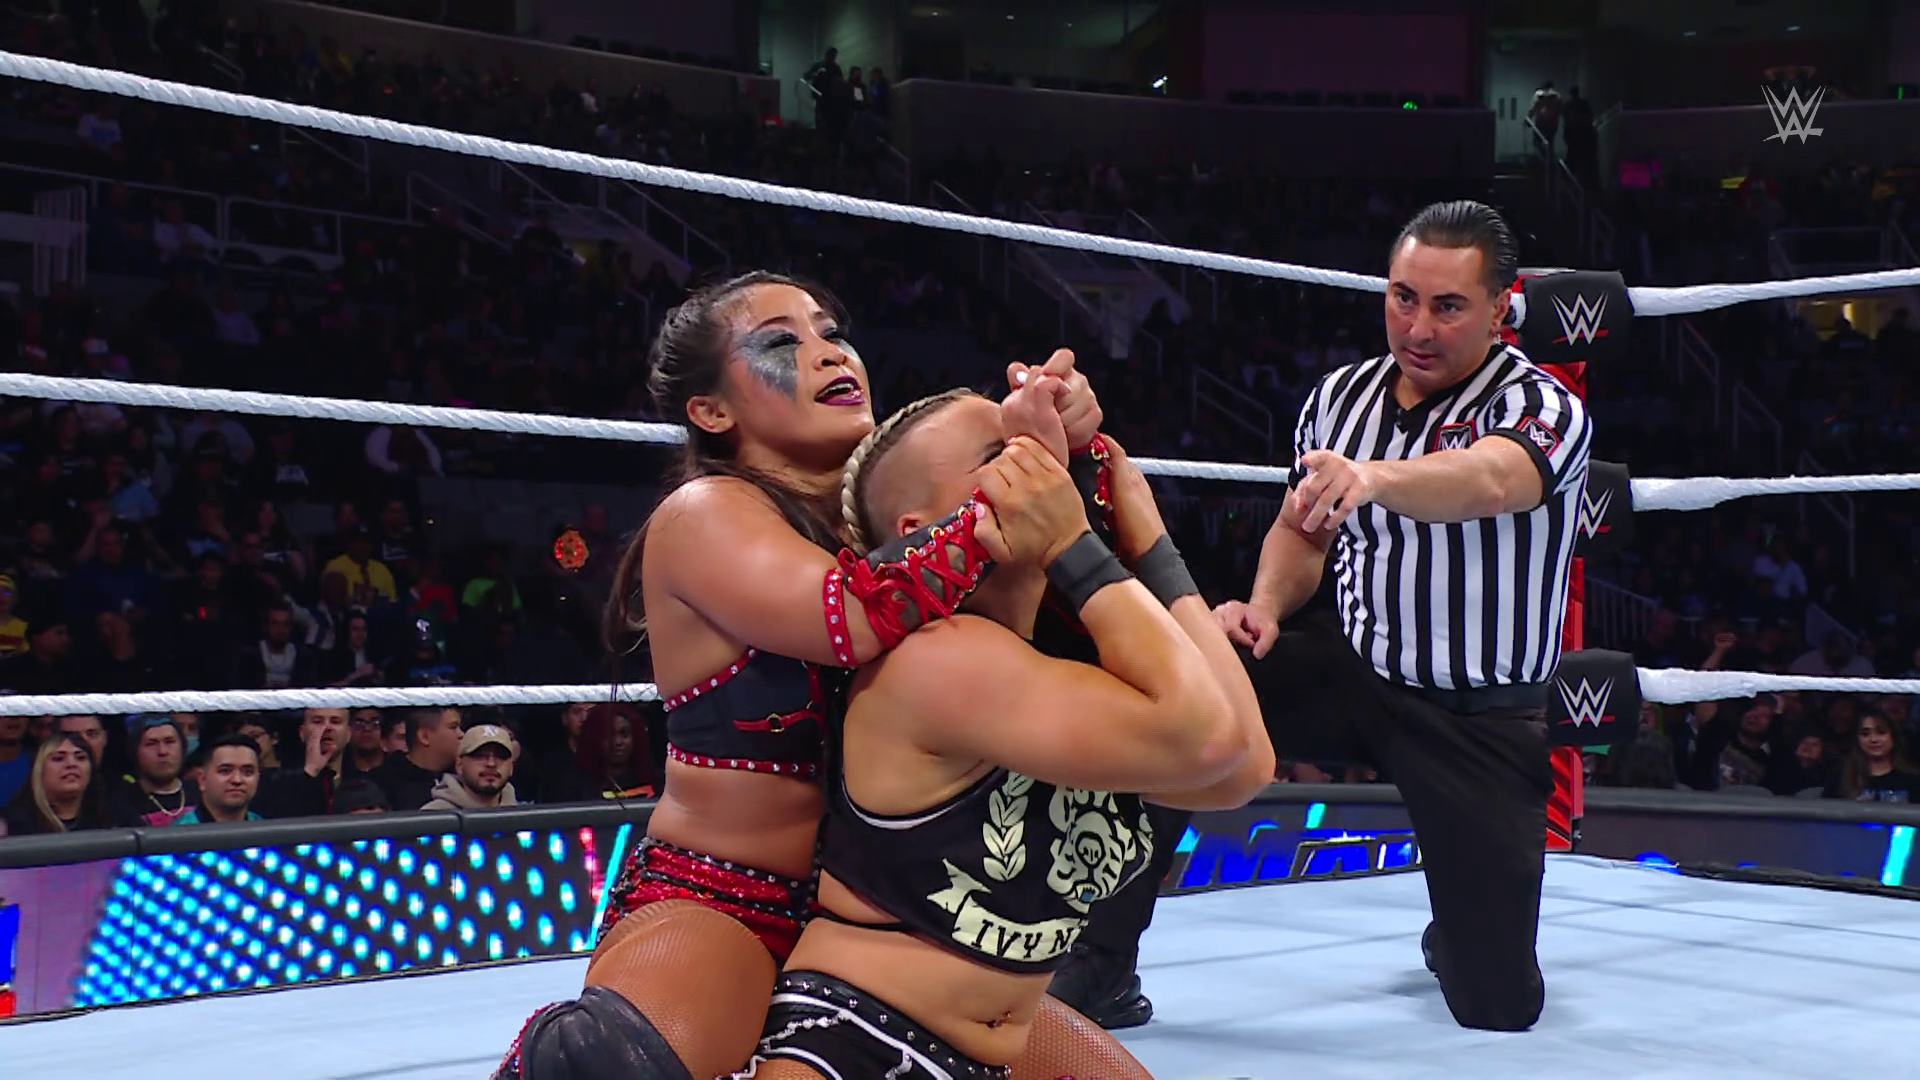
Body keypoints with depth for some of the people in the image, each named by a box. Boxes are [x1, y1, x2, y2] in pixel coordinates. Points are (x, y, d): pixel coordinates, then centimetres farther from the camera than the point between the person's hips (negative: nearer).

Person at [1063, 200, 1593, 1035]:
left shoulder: (1543, 409, -16)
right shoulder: (1341, 394, 1)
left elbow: (1485, 483, -40)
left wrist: (1372, 476, -60)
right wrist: (1266, 607, -9)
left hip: (1480, 716, -3)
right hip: (1350, 665, 4)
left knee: (1498, 1004, -6)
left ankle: (1464, 930, 34)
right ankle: (1098, 963, -11)